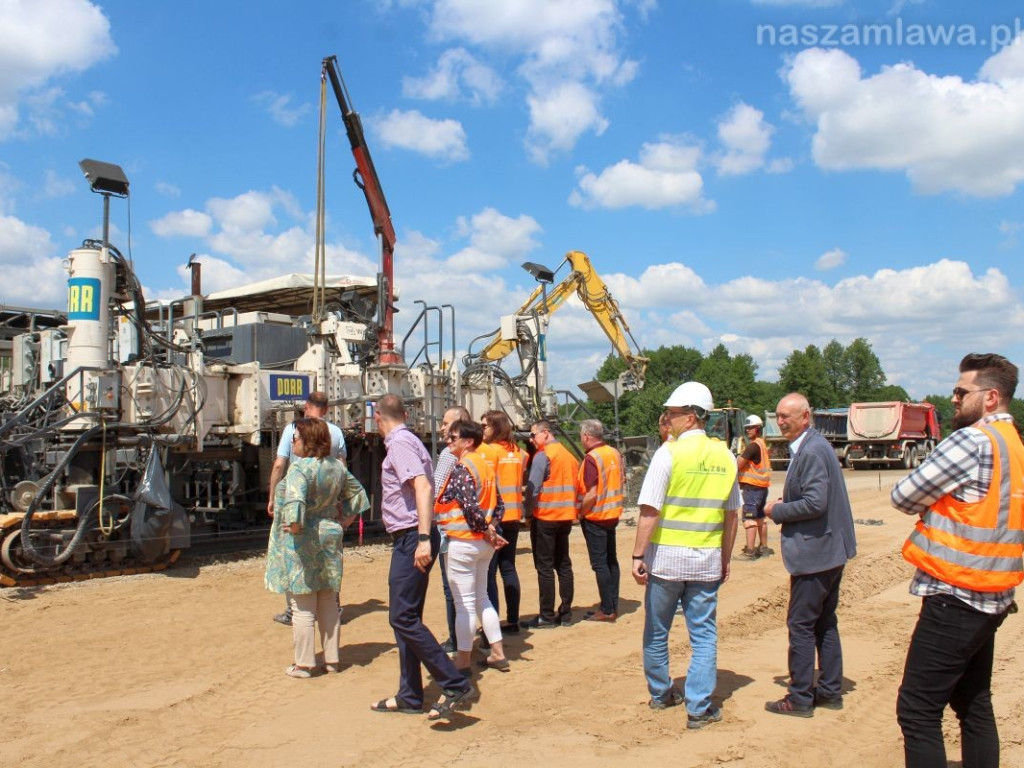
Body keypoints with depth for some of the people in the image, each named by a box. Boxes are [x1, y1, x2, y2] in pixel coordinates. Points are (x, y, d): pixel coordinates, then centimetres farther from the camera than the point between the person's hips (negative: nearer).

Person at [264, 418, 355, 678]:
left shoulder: (300, 467, -18)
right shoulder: (337, 466, 5)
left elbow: (294, 500, -34)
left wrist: (294, 525, -23)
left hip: (301, 541, -7)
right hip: (329, 537, 7)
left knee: (302, 606, 2)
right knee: (328, 602, 15)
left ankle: (303, 664, 10)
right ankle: (331, 659, 22)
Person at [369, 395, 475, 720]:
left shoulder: (400, 444, -13)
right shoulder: (405, 441, 16)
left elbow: (423, 487, -26)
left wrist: (423, 539, -31)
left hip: (412, 539, -10)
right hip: (409, 539, 10)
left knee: (403, 617, -11)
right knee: (405, 617, 14)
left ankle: (456, 685, -9)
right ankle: (409, 696, 22)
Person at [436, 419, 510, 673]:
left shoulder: (461, 469, -15)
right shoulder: (487, 466, 11)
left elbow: (471, 507, -23)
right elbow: (499, 504, 10)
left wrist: (488, 533, -12)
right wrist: (491, 529, 3)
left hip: (462, 542, -9)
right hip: (484, 544, 9)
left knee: (464, 603, 0)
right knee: (481, 597, 18)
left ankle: (463, 662, 9)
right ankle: (497, 654, 23)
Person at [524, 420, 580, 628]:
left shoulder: (543, 455, -11)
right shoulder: (569, 455, 11)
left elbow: (533, 488, -16)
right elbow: (573, 487, 14)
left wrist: (527, 509, -4)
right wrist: (571, 510, 17)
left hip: (545, 517, -7)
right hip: (566, 517, 7)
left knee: (544, 567, -1)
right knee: (563, 565, 12)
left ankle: (547, 616, 1)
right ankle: (565, 613, 15)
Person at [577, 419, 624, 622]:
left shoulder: (592, 458, -19)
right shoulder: (615, 454, 5)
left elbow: (591, 494, -21)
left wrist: (580, 513, -8)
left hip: (595, 516, -8)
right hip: (613, 514, 8)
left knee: (600, 563, -2)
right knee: (611, 560, 13)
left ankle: (606, 610, 1)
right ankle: (613, 606, 19)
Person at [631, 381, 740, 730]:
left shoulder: (669, 453, -11)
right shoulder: (725, 456, 3)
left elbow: (649, 510, -14)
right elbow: (731, 514, 8)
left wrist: (638, 555, -9)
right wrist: (725, 559, 17)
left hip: (666, 557, -3)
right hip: (707, 560, 3)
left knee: (657, 631, 15)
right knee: (704, 634, 10)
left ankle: (660, 693, 30)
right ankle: (698, 707, 9)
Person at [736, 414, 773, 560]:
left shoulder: (753, 445, -15)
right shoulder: (762, 444, 16)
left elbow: (738, 464, -16)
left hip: (752, 486, -10)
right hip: (762, 486, 10)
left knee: (749, 518, -11)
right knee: (760, 517, 18)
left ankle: (750, 551, -14)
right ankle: (764, 547, 26)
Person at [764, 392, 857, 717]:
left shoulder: (812, 451, -20)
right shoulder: (811, 446, 13)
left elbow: (815, 503, -25)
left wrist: (776, 511, -13)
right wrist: (786, 502, 6)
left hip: (814, 552, -10)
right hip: (830, 549, 10)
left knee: (800, 625, -1)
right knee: (825, 623, 16)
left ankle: (800, 698, 7)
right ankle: (830, 691, 26)